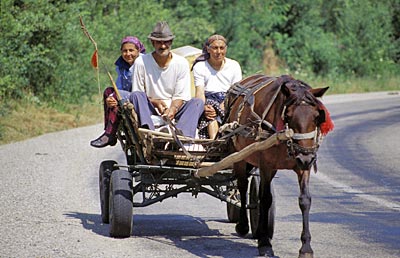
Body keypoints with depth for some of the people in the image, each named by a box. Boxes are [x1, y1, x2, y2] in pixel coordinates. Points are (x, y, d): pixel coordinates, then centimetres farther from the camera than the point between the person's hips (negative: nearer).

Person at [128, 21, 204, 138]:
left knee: (198, 102, -23)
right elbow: (136, 94, -1)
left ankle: (182, 134, -50)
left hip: (174, 108, 1)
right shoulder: (141, 62, -1)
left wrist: (172, 109, -22)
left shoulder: (181, 63, 3)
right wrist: (155, 102, -20)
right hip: (150, 110, -1)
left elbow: (181, 96, 0)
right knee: (135, 96, -29)